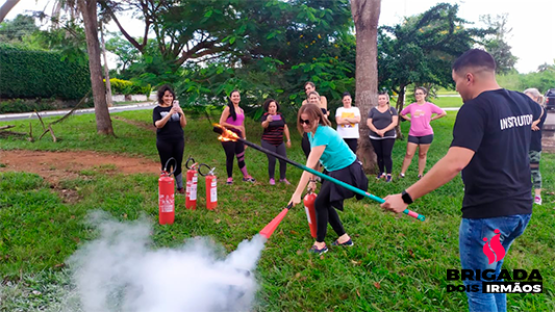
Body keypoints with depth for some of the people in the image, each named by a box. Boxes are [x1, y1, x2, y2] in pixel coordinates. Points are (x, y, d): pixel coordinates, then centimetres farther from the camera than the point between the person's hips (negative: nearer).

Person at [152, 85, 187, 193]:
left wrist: (182, 113, -18)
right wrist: (170, 113, -28)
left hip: (178, 141, 3)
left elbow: (183, 124, 2)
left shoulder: (176, 107, 6)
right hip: (164, 142, -2)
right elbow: (158, 124, -17)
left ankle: (180, 187, 18)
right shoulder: (157, 110, -2)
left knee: (178, 165, 8)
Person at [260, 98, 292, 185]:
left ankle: (283, 178, 17)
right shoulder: (266, 115, -7)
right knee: (272, 161, -7)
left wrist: (288, 140, 9)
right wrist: (267, 121, -50)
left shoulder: (280, 115, 6)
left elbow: (285, 128, 11)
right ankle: (271, 178, 12)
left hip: (280, 142, 4)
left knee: (283, 160, 1)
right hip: (268, 143, -4)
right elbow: (263, 125, -28)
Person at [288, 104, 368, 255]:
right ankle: (344, 238, 25)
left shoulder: (322, 134, -29)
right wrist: (312, 180, 7)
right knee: (325, 204, 11)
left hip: (346, 171, -9)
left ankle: (320, 244, 9)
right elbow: (313, 160, 7)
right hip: (335, 171, 9)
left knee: (320, 203, -5)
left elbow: (310, 165, -34)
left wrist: (297, 193, -35)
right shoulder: (312, 132, 1)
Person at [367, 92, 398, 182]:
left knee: (387, 155, -6)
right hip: (375, 137, 2)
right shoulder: (373, 110, 8)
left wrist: (384, 130, -17)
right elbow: (369, 122, 2)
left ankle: (389, 174, -1)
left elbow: (394, 122, -6)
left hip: (389, 136, -2)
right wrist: (376, 130, -15)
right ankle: (382, 172, 19)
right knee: (379, 155, 8)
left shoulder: (392, 110, 3)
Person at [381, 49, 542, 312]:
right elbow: (537, 111, 32)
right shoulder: (523, 102, 6)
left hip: (487, 213, -8)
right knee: (490, 278, 26)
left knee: (478, 288, 8)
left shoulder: (475, 108, -18)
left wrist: (405, 198, -28)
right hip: (520, 209, 8)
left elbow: (454, 164, -30)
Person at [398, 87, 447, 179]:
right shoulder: (411, 106, 3)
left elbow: (443, 113, -3)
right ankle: (402, 173, 5)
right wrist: (410, 119, 5)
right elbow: (402, 114, 17)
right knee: (409, 154, 0)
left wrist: (431, 119, -4)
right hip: (413, 134, 1)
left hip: (426, 134, -1)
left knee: (422, 155, 8)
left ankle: (420, 175, 16)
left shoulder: (429, 106, -3)